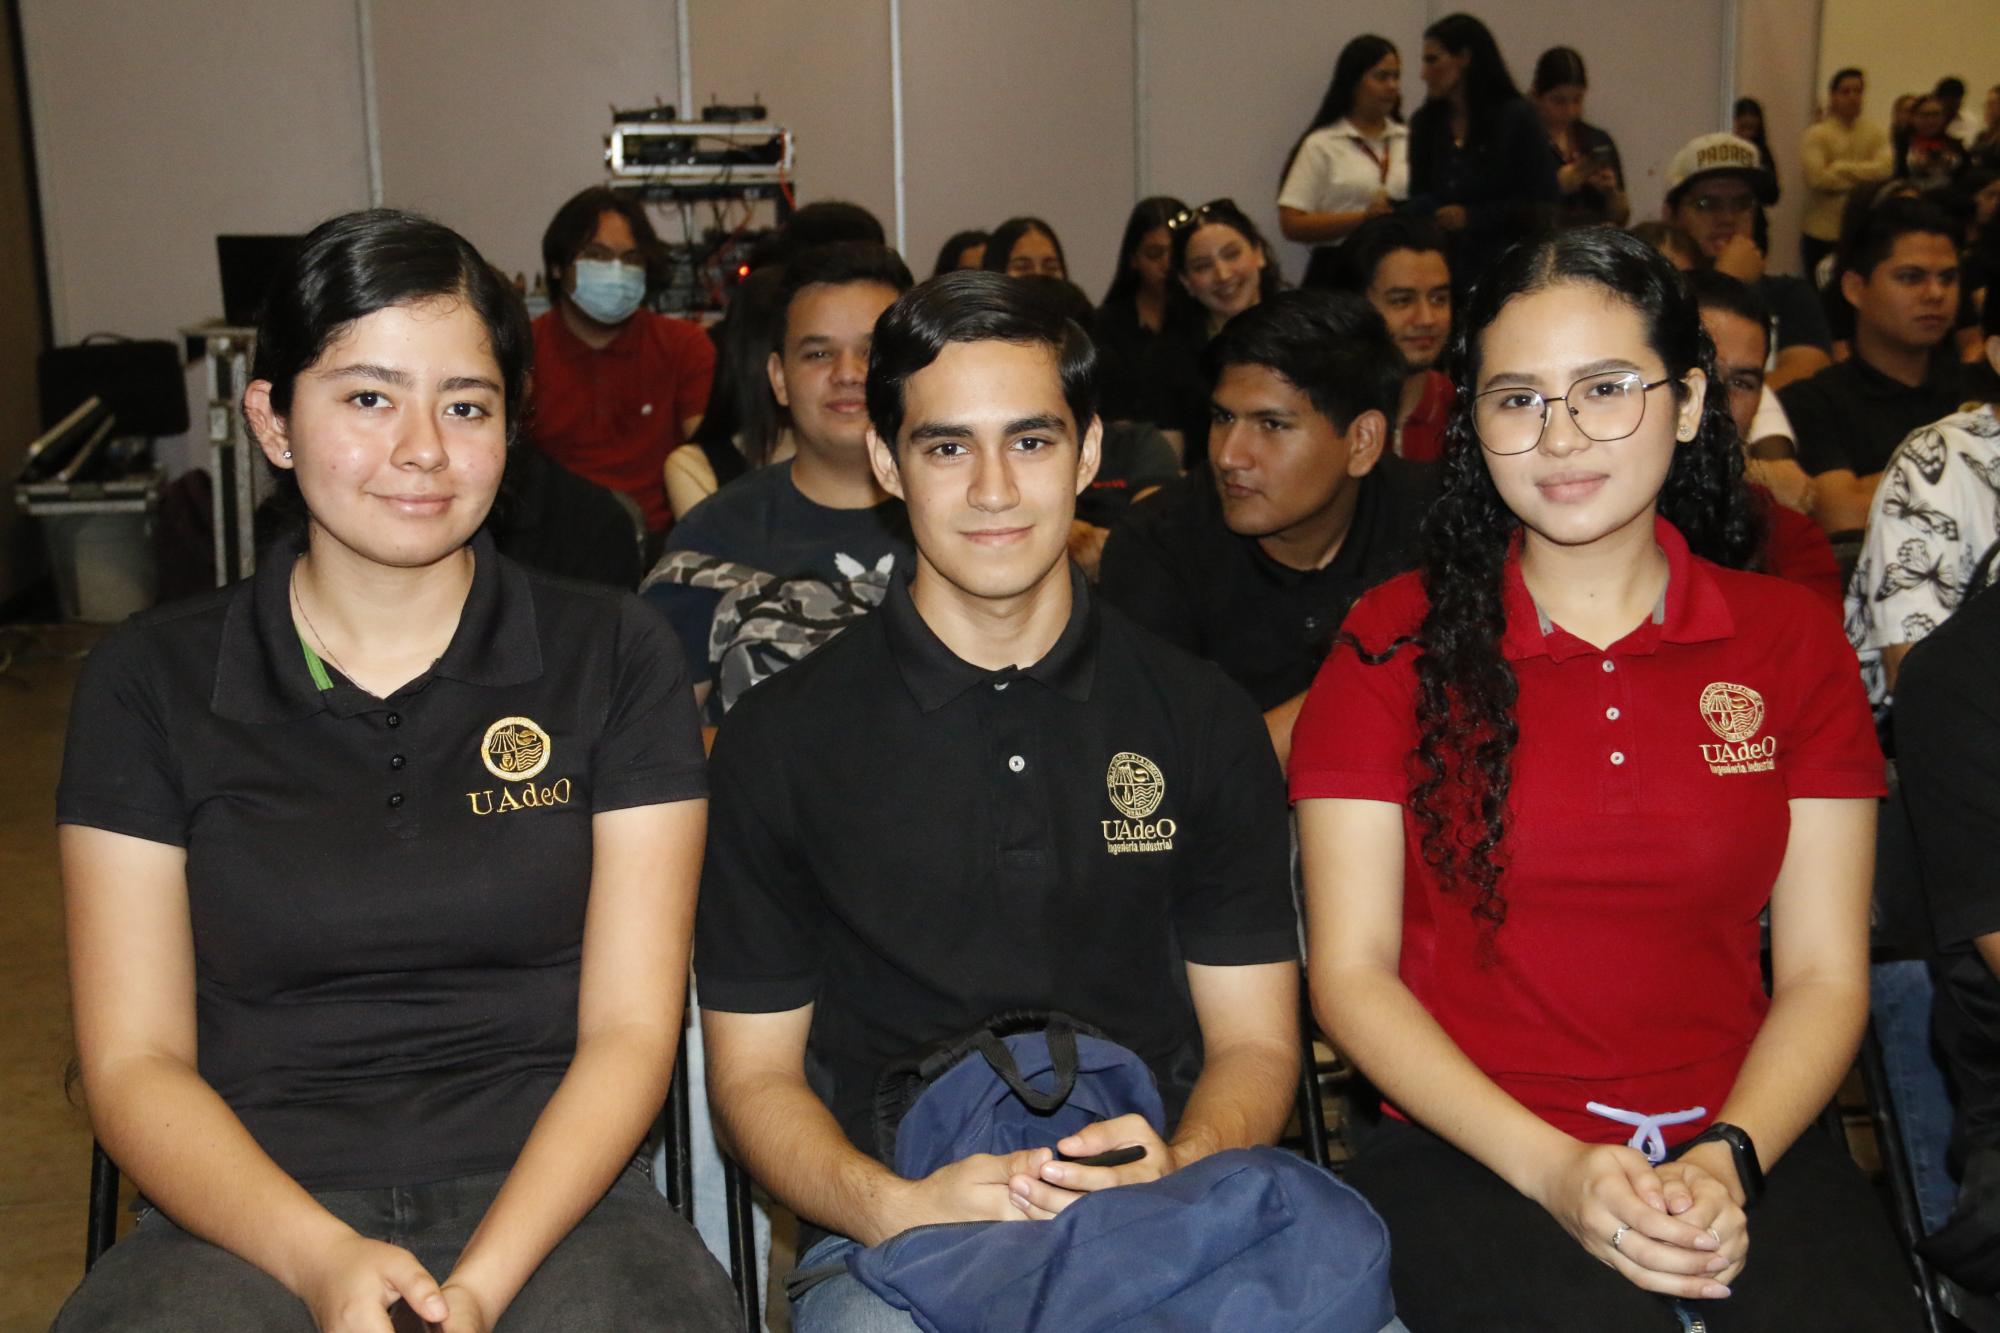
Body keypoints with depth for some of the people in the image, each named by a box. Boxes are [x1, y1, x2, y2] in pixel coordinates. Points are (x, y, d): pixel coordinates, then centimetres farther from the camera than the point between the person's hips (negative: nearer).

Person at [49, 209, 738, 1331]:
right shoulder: (149, 683, 6)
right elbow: (135, 1063, 3)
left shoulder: (614, 659, 5)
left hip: (548, 1205, 1)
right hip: (250, 1218, 0)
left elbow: (629, 1031, 1)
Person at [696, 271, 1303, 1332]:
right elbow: (755, 1073, 6)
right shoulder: (780, 739, 4)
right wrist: (894, 1205, -14)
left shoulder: (1203, 720, 9)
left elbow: (1253, 1042, 10)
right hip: (888, 1245, -2)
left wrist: (1180, 1166, -12)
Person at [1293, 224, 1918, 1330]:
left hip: (1738, 1144, 3)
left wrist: (1730, 1161, -12)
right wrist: (1552, 1167, -13)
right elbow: (1351, 969, -2)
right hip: (1469, 1150, -2)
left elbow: (1823, 973, 6)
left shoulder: (1792, 641, 7)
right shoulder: (1394, 644, 0)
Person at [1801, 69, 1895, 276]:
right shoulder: (1816, 134, -2)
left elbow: (1885, 168, -7)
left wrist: (1841, 168, -11)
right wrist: (1864, 177, -7)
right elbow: (1817, 177, -15)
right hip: (1823, 234, -3)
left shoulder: (1875, 133, 8)